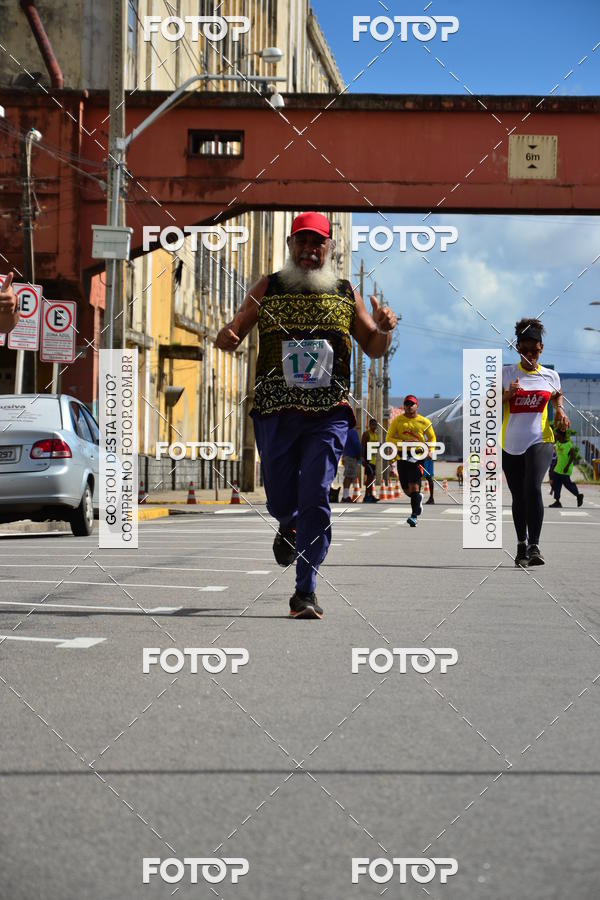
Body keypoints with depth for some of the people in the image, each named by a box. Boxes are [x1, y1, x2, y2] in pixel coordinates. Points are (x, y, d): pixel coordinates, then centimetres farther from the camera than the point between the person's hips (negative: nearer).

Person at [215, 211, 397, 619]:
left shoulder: (346, 292, 10)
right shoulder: (268, 288, 8)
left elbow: (373, 348, 15)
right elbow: (233, 333, 8)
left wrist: (384, 330, -7)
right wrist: (226, 338, -16)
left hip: (328, 414, -1)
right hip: (276, 412, 1)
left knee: (315, 498, -12)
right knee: (281, 501, 6)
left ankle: (306, 591, -6)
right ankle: (289, 527, 45)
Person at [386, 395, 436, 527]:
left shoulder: (424, 422, 5)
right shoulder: (397, 421, 4)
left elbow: (432, 438, 18)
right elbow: (389, 438, 0)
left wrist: (430, 450, -1)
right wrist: (404, 442, -15)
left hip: (418, 456, -2)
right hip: (403, 456, 2)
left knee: (414, 486, -15)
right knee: (406, 489, 9)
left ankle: (414, 516, -15)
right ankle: (418, 498, 42)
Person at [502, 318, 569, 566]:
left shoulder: (550, 375, 6)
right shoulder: (506, 373, 2)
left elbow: (557, 395, 26)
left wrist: (560, 411, 5)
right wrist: (507, 395, -18)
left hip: (540, 441, -1)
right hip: (510, 444, 1)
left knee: (533, 488, -21)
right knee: (518, 496, 10)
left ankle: (534, 546, -22)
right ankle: (522, 545, 26)